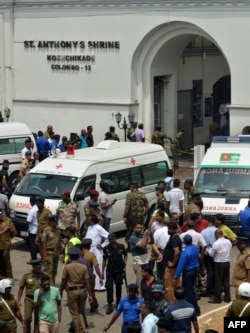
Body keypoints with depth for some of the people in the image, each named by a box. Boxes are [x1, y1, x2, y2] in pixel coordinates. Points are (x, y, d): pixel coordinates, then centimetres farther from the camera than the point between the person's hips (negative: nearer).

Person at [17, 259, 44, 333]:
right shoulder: (26, 276, -4)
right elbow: (21, 288, 4)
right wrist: (19, 301, 0)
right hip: (29, 300, -1)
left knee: (37, 320, 6)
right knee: (27, 319, -10)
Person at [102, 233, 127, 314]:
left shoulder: (121, 247, -3)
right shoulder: (106, 248, -3)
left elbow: (125, 255, 15)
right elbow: (104, 260, 5)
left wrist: (124, 263, 0)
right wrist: (102, 272, 5)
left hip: (119, 270, 0)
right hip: (110, 271, 0)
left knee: (118, 286, 12)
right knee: (109, 287, -9)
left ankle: (118, 302, 29)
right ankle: (109, 305, -5)